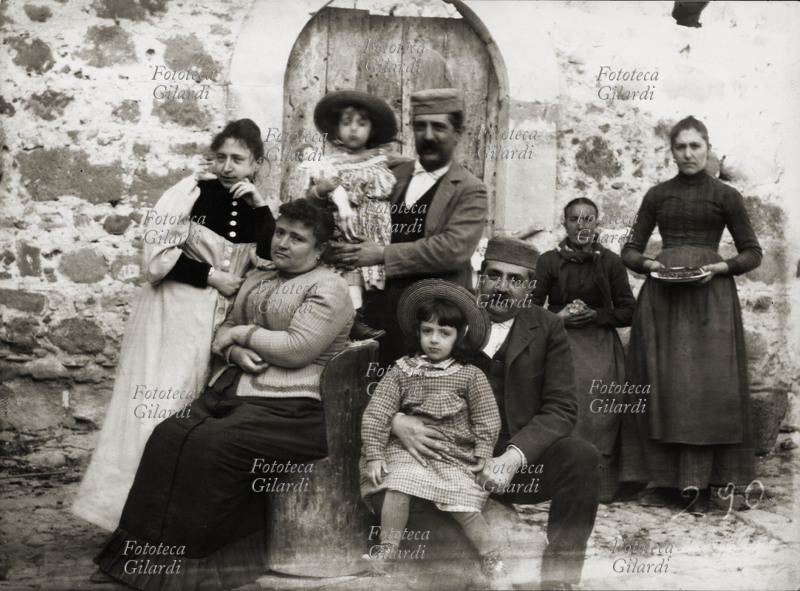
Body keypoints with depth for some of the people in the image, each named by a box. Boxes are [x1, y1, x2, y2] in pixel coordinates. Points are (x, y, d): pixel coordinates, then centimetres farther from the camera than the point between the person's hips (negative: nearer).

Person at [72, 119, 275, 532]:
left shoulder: (256, 207, 8)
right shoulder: (191, 193, -6)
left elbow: (272, 264, -2)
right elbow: (158, 257, -11)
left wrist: (261, 207, -9)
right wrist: (212, 276, -10)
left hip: (220, 323, 4)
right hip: (174, 315, -4)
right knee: (158, 409, -4)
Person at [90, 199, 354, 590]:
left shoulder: (328, 289, -3)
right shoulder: (256, 280, 21)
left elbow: (296, 349, -15)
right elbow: (225, 330, 19)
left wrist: (244, 333, -3)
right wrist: (235, 352, -4)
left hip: (290, 410, -7)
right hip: (233, 392, 7)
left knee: (211, 445, -27)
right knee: (168, 436, -16)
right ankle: (149, 551, -13)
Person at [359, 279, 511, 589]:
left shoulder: (471, 376, 2)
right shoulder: (403, 370, 4)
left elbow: (487, 423, 5)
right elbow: (376, 413, 0)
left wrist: (483, 460, -4)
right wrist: (374, 454, -7)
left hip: (454, 456, -1)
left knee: (465, 508, -15)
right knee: (396, 491, -24)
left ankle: (494, 564, 4)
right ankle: (387, 552, -5)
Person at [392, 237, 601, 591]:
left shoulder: (548, 329, 5)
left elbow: (560, 408, -4)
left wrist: (513, 457, -23)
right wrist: (397, 421, -22)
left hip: (521, 460, 0)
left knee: (581, 456, -28)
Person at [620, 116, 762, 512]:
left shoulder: (726, 196, 7)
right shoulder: (657, 196, 12)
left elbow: (752, 253, 8)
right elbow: (630, 251, 13)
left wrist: (719, 267, -10)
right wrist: (649, 263, -8)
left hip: (709, 294, -2)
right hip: (661, 296, 2)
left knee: (707, 383, -6)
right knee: (659, 384, -1)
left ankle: (699, 483, 0)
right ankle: (658, 479, 5)